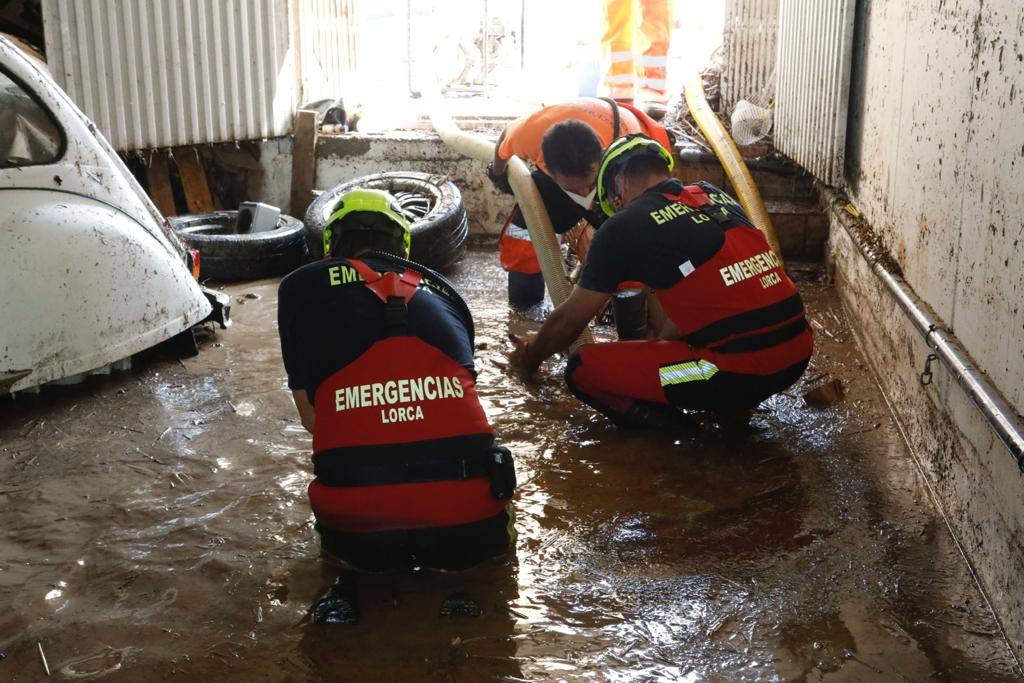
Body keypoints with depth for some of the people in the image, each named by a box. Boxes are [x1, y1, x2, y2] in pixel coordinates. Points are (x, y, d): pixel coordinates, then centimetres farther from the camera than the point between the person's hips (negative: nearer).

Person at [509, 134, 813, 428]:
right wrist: (658, 346, 43)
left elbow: (569, 320, 11)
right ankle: (734, 405, 19)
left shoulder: (623, 228, -1)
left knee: (582, 368, 3)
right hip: (799, 353, 6)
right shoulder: (715, 195, 17)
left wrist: (531, 355, 31)